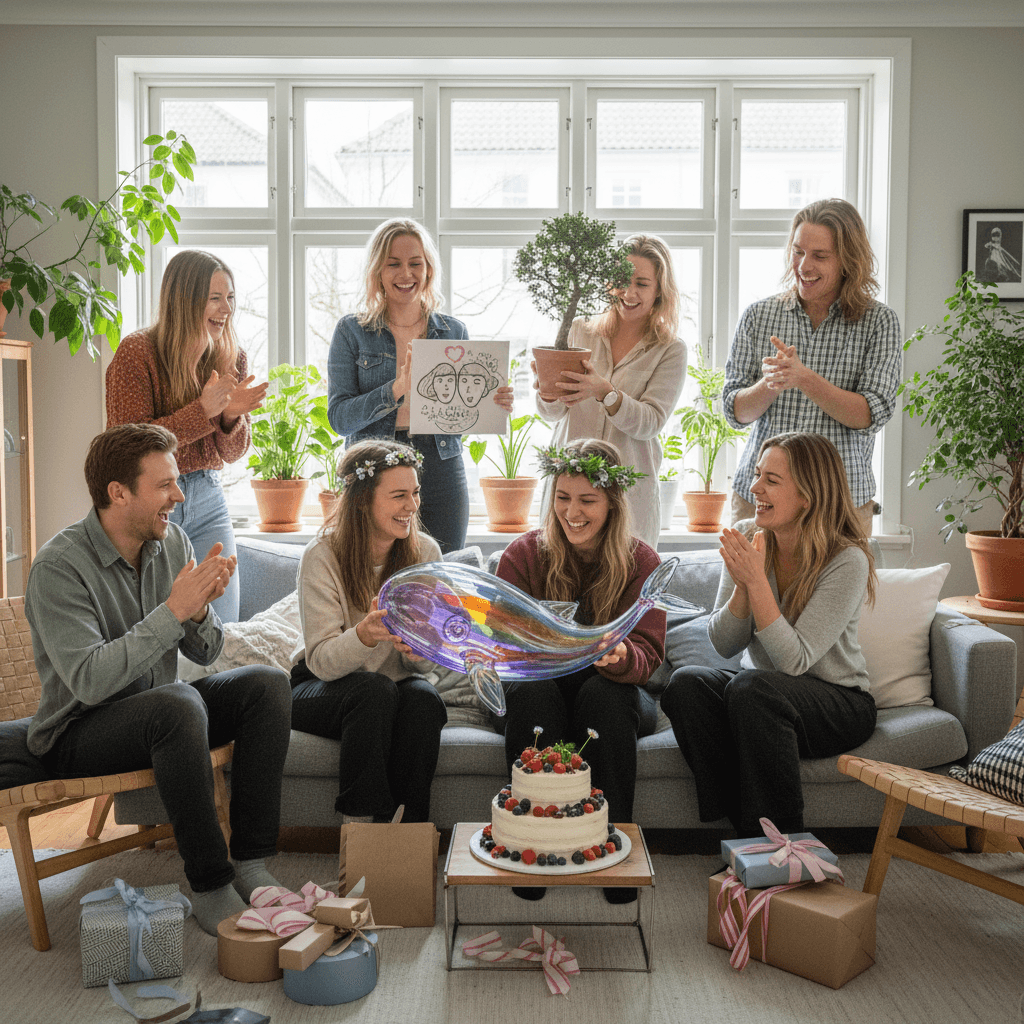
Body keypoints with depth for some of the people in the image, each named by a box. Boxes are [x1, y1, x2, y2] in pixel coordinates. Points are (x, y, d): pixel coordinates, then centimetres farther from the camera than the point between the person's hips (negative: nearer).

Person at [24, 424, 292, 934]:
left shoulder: (171, 540, 0)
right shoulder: (59, 566, -20)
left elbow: (205, 653, 4)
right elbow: (89, 681, -31)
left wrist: (200, 609, -19)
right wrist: (174, 609, -31)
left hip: (157, 716, 7)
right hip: (77, 734, -7)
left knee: (267, 683, -14)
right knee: (179, 703, -35)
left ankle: (251, 864, -14)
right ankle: (209, 885, -24)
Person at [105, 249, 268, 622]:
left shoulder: (231, 358, 6)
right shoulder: (136, 353, -10)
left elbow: (233, 454, 9)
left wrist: (231, 417, -14)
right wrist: (203, 410, -21)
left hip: (208, 501, 5)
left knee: (222, 631, 3)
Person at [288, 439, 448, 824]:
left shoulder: (425, 552, -5)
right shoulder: (323, 556, -15)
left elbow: (425, 662, -4)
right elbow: (322, 661, -20)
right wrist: (365, 635, -42)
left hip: (397, 684, 3)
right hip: (321, 688, -3)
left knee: (424, 699, -30)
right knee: (375, 690, -34)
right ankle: (359, 822, -26)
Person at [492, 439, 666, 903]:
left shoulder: (642, 562, -4)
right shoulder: (523, 554, -4)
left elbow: (647, 655, -13)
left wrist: (621, 656, -39)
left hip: (614, 699, 0)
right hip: (537, 701, 0)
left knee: (603, 691, -33)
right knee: (532, 689, -33)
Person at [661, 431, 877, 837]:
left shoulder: (846, 560, -18)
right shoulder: (746, 538, -3)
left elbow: (794, 661, -24)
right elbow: (724, 645, -4)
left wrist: (757, 581, -30)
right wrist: (740, 584, -21)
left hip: (839, 702, -5)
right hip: (762, 695, 5)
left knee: (751, 687, -35)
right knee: (686, 682, -25)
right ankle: (742, 832, -17)